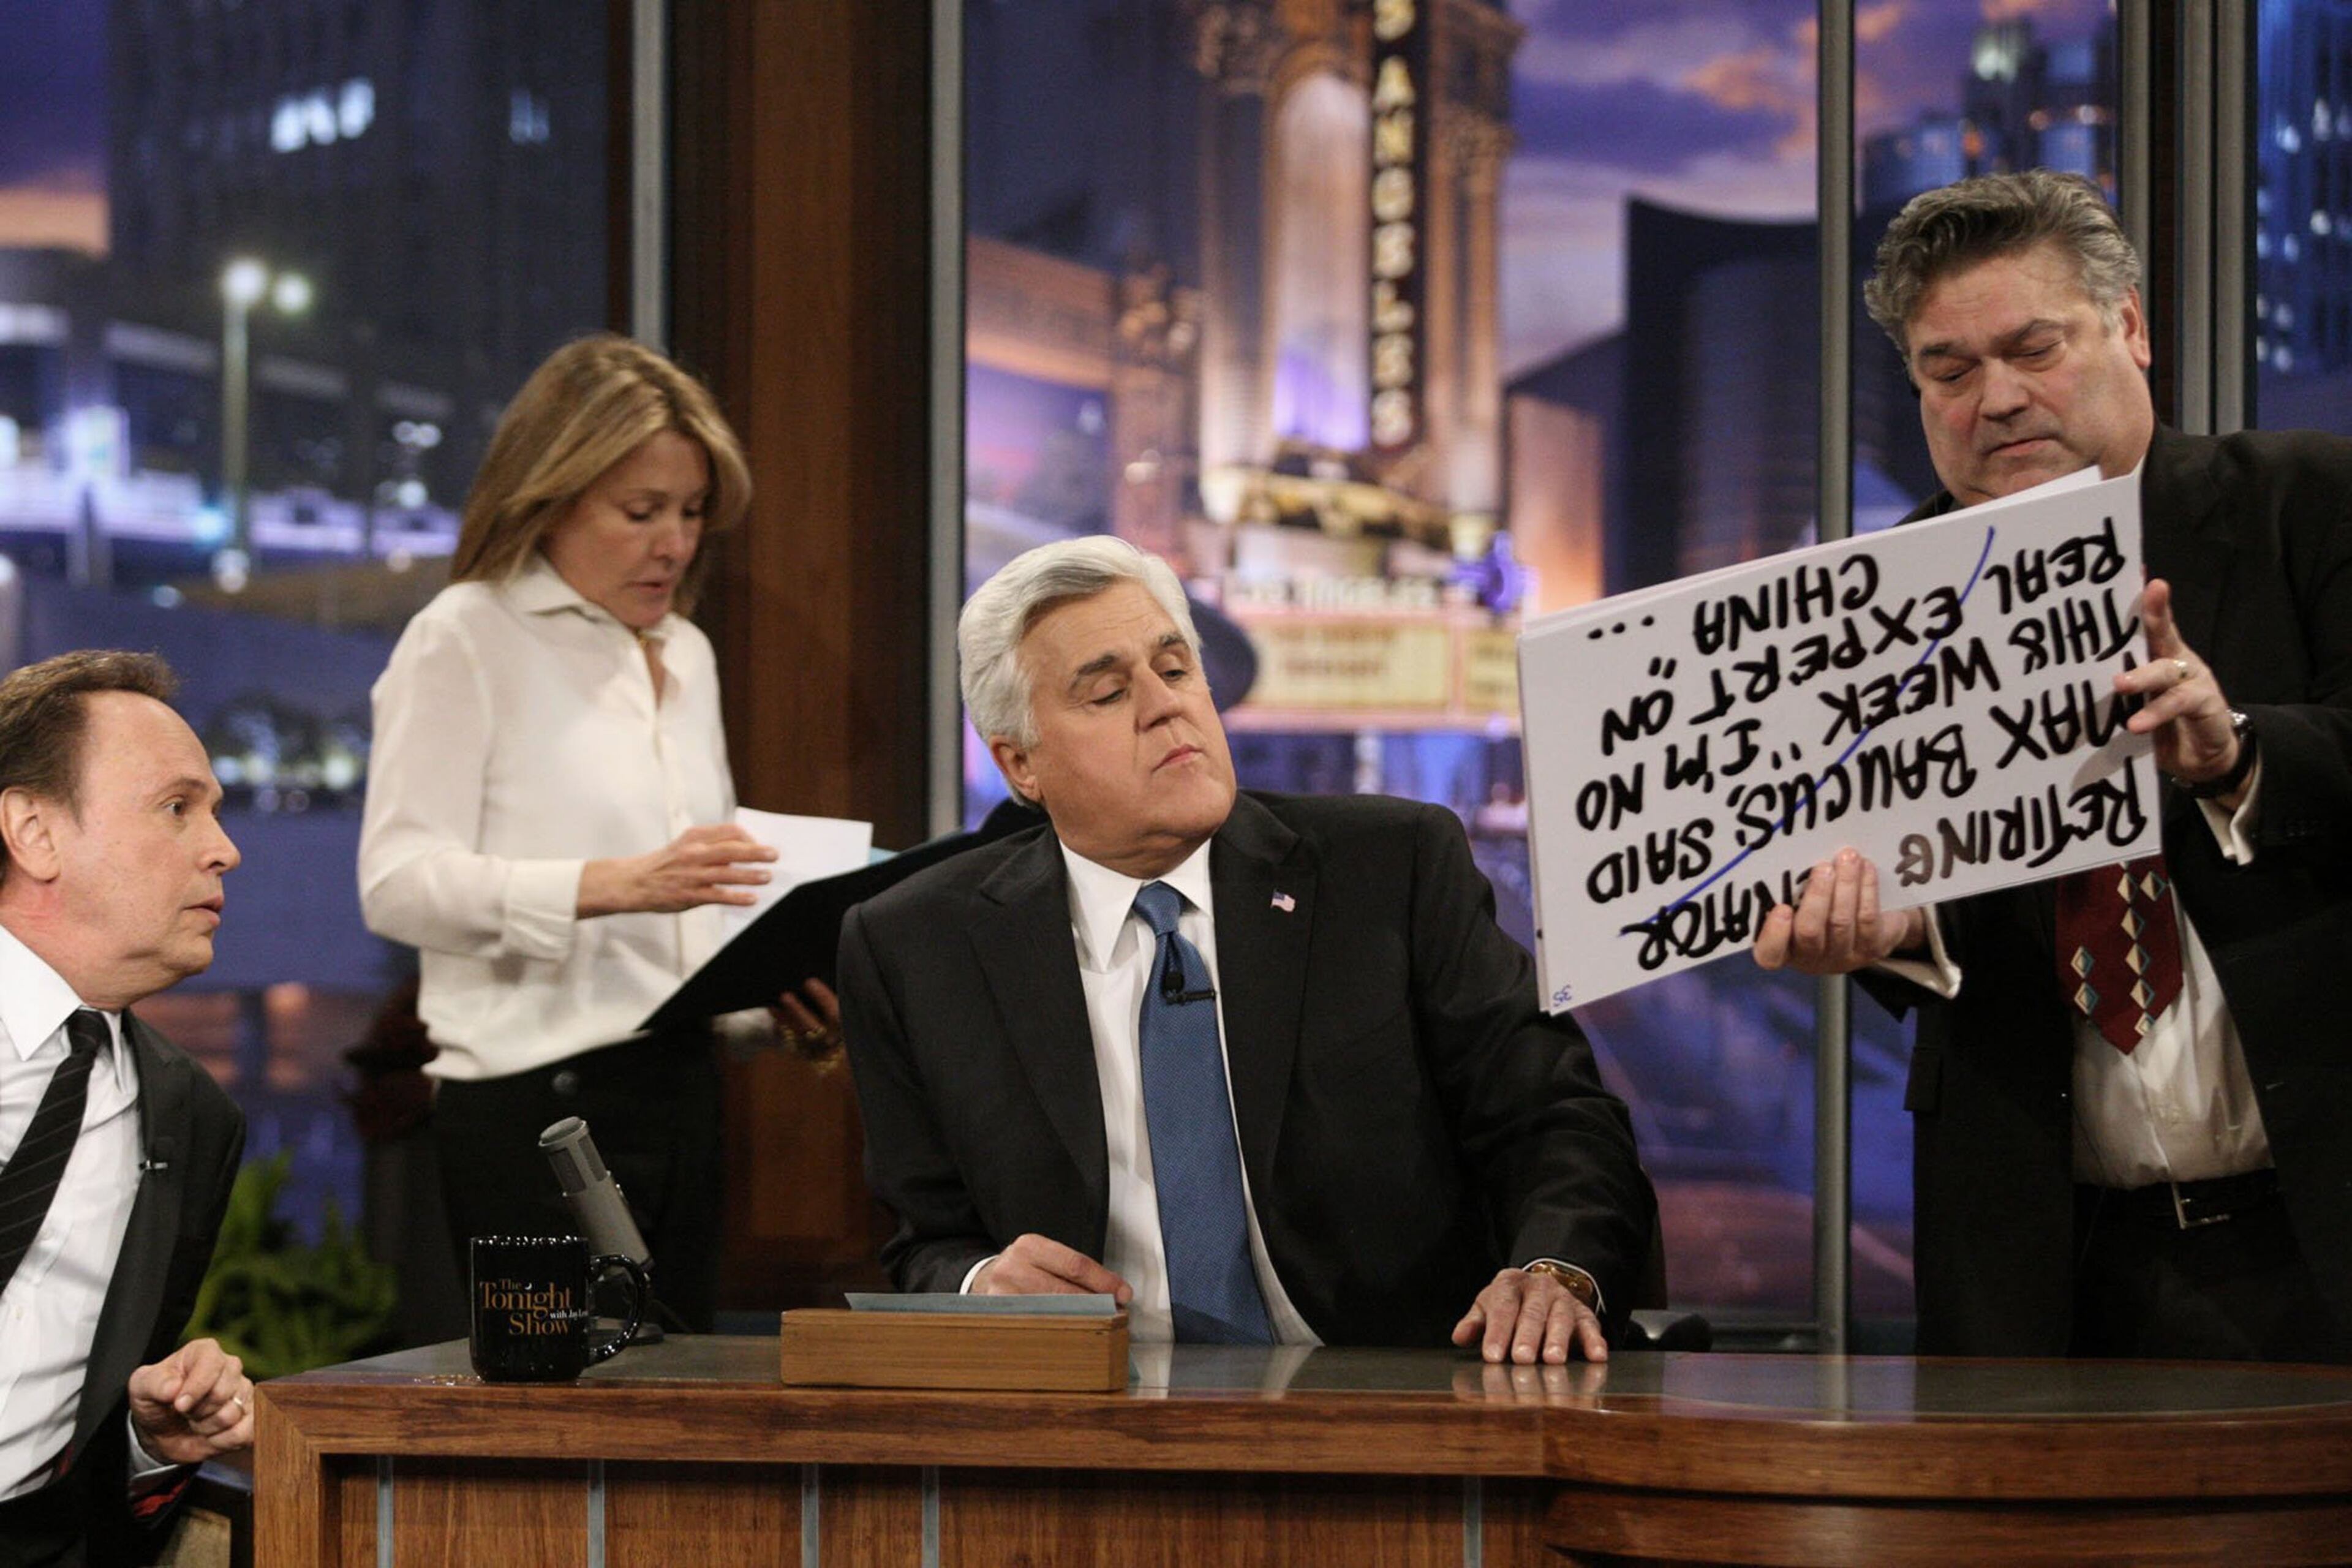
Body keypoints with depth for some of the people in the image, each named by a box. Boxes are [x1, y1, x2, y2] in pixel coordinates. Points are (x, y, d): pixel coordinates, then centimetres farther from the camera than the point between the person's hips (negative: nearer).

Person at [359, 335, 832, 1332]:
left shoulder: (684, 655, 20)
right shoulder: (463, 641, -3)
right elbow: (398, 883, -14)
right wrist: (615, 883, -26)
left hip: (680, 1090, 7)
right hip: (535, 1102, -7)